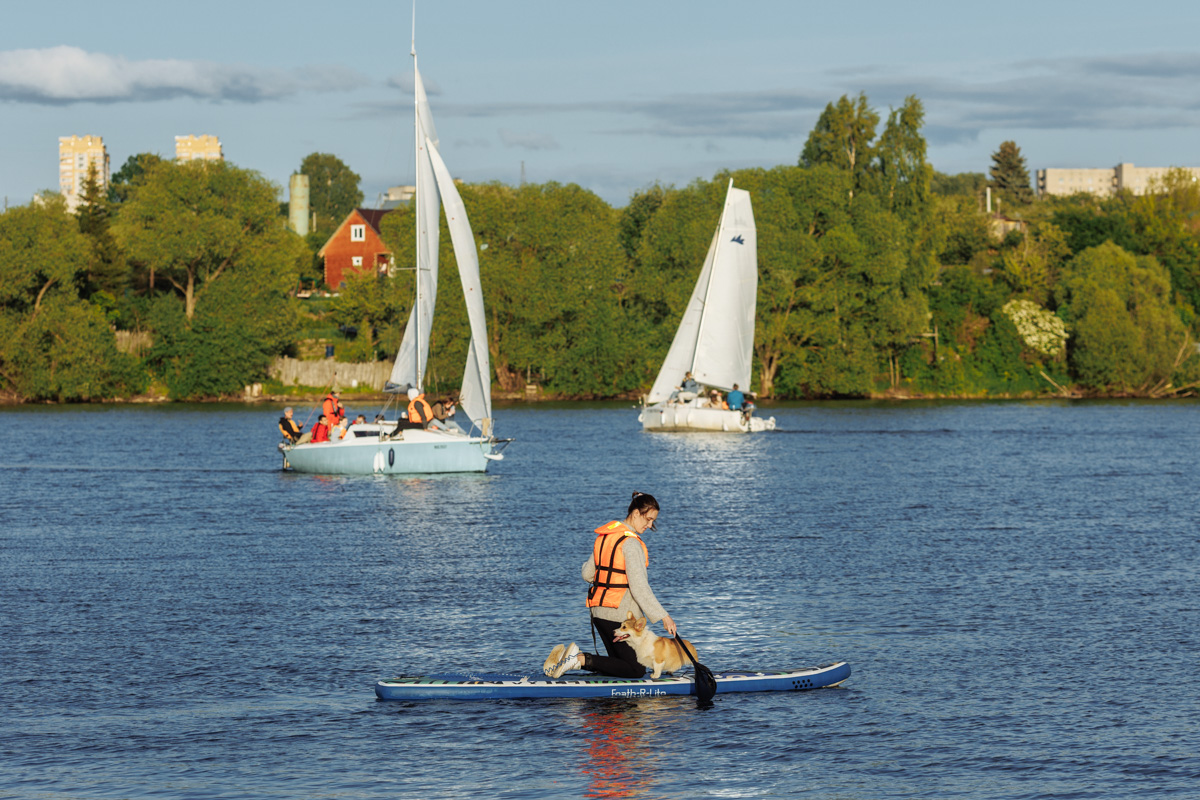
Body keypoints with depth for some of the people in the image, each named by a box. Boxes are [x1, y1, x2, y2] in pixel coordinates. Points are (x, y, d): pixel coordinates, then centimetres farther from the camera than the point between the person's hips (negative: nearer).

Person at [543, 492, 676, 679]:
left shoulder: (604, 536, 10)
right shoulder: (631, 543, -17)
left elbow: (587, 574, 16)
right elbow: (639, 588, -23)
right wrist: (663, 616, -22)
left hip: (599, 611, 9)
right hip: (621, 614, -9)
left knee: (621, 665, 16)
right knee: (636, 670, -1)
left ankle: (565, 657, 1)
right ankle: (581, 659, -16)